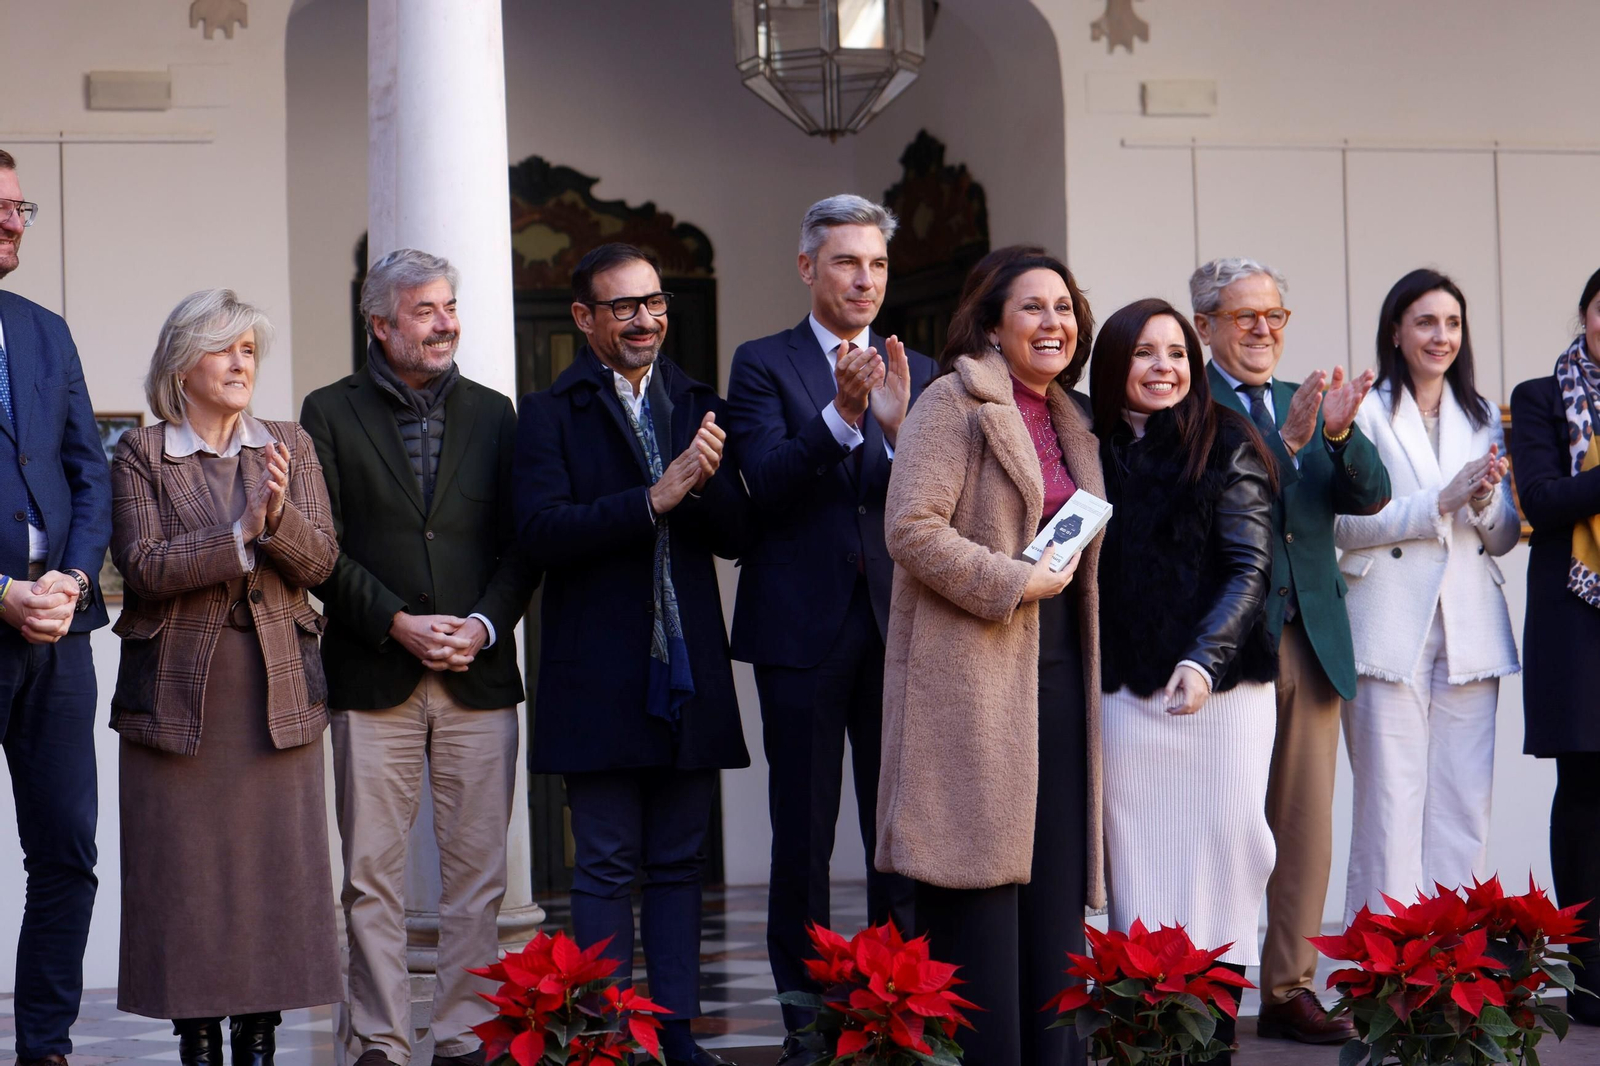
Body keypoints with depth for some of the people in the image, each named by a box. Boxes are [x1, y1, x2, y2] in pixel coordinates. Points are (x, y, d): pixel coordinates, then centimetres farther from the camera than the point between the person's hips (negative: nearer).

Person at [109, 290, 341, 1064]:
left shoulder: (289, 448, 10)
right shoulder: (141, 455, 2)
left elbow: (320, 563, 2)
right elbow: (143, 566, -10)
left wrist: (280, 515, -18)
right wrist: (241, 534, -19)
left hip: (277, 689, 2)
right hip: (178, 693, -2)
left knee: (276, 866, 1)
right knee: (186, 875, -1)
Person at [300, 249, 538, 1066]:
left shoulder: (493, 414, 13)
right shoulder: (331, 414, 5)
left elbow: (521, 541, 9)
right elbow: (322, 547, -1)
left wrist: (484, 625, -7)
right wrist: (399, 624, -11)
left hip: (479, 674, 2)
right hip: (373, 679, -2)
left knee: (476, 870, 2)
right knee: (371, 874, -1)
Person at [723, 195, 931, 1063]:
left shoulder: (916, 373, 11)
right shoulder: (764, 365, 2)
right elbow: (768, 487, -12)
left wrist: (897, 426, -20)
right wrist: (838, 417, -27)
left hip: (898, 631, 3)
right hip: (804, 632, -3)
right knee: (801, 841, 3)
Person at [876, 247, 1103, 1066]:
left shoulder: (1070, 423, 20)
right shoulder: (955, 403, -5)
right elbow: (910, 528, -15)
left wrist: (1070, 571, 14)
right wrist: (1012, 582, -15)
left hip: (1056, 666, 8)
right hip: (972, 667, -8)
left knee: (1055, 876, 6)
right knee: (980, 879, -7)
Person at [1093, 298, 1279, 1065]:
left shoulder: (1226, 443, 1)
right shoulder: (1095, 450, 9)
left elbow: (1250, 567, -4)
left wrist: (1204, 659, -16)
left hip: (1223, 685, -2)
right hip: (1124, 689, 2)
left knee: (1222, 843, -3)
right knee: (1138, 857, 0)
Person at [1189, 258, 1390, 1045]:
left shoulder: (1305, 403, 16)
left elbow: (1370, 496, 4)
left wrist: (1340, 433, -14)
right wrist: (1287, 442, -27)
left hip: (1310, 643, 6)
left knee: (1305, 826, 8)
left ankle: (1288, 990, 15)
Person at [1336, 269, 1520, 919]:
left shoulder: (1481, 419, 18)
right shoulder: (1367, 412, 2)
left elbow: (1505, 538, 16)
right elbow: (1344, 523, -7)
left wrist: (1485, 500, -5)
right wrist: (1440, 502, -14)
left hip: (1470, 634, 5)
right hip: (1390, 632, -5)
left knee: (1465, 805, 2)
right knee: (1390, 804, -6)